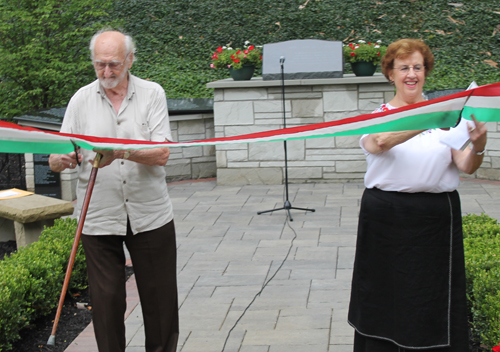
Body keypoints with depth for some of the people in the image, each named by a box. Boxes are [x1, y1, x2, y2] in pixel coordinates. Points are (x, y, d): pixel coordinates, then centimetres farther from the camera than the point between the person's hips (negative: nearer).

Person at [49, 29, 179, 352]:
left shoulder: (152, 94, -1)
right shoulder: (81, 99, 2)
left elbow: (161, 155, -12)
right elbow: (55, 161, 0)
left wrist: (121, 151, -29)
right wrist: (62, 159, -25)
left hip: (150, 215, 0)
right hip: (98, 218, 0)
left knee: (160, 298, 10)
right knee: (106, 300, 2)